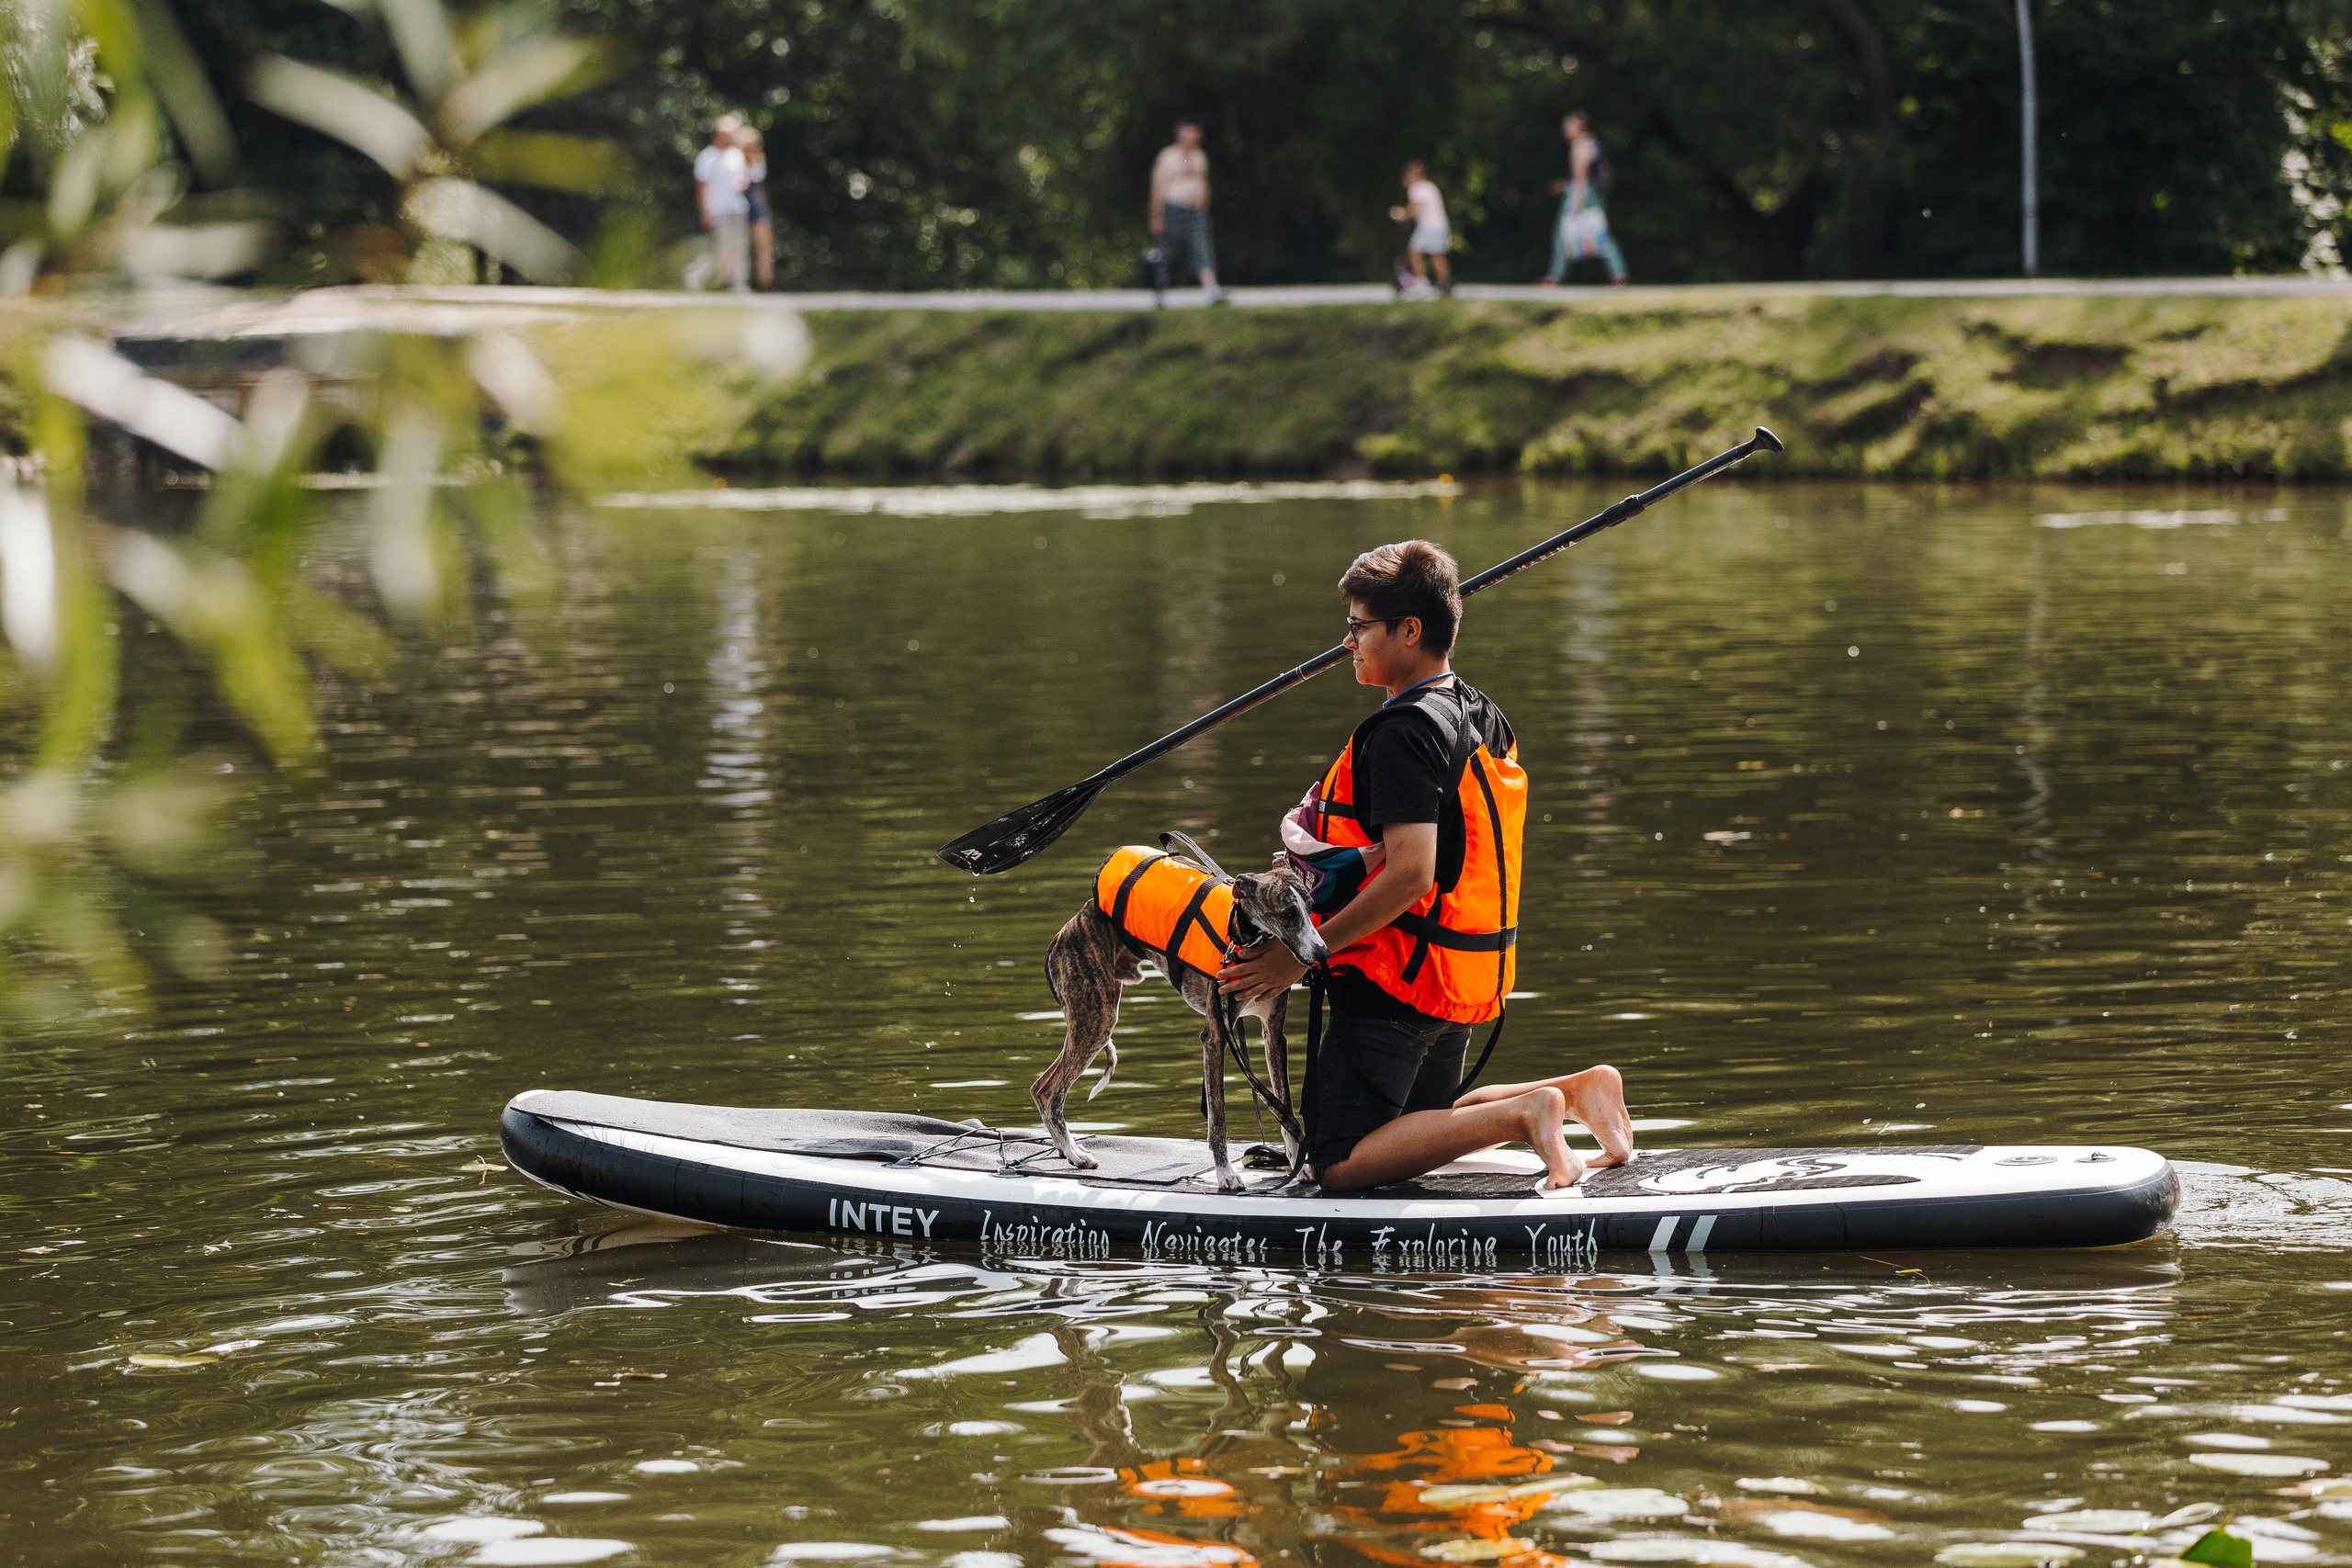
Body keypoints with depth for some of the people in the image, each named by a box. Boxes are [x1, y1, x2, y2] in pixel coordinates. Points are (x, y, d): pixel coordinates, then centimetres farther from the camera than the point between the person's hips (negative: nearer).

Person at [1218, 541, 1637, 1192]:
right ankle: (1577, 1089, 11)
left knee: (1341, 1164, -10)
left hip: (1396, 982, -10)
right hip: (1467, 980, 10)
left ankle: (1524, 1113, -16)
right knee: (1419, 1126, 26)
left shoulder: (1404, 733, -18)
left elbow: (1409, 874, -26)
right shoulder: (1481, 717, 12)